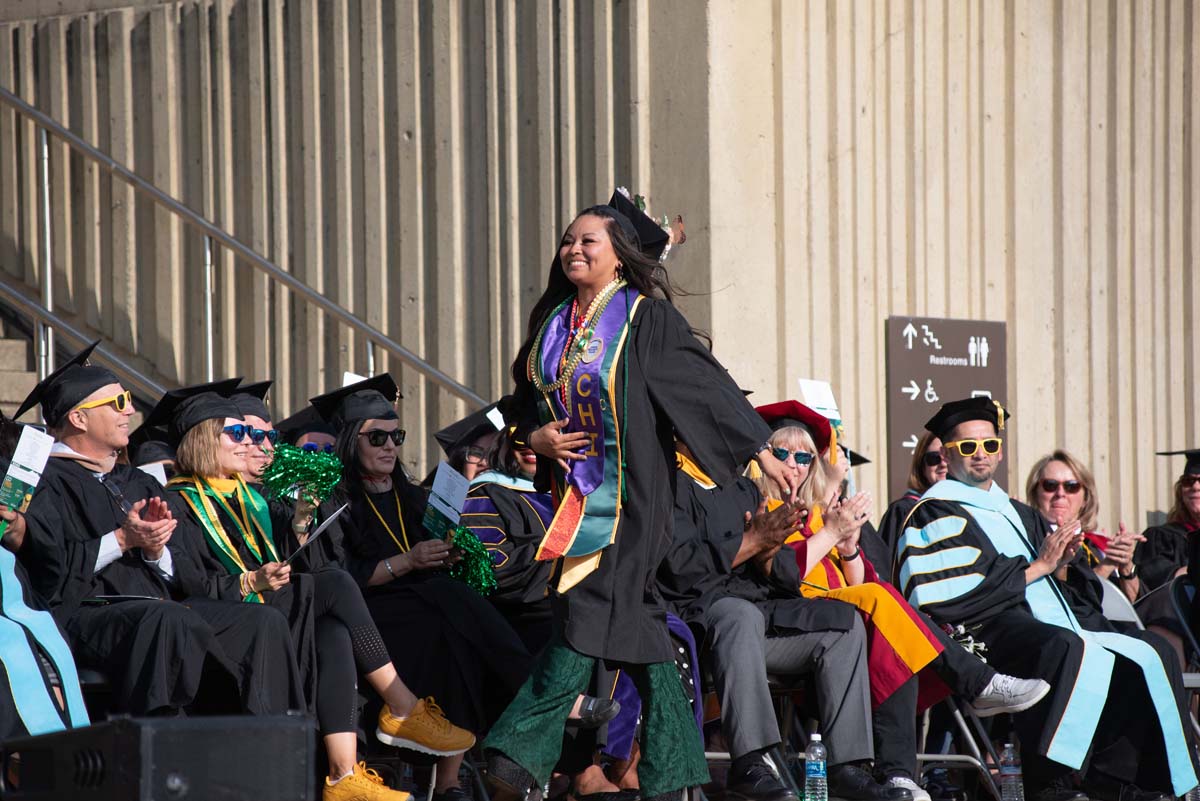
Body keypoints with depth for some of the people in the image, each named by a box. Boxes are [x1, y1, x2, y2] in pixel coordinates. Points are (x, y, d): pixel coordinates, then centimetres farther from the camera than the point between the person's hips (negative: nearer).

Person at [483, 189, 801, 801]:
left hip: (630, 487, -6)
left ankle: (522, 749, -16)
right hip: (575, 490, 6)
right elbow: (524, 401, 22)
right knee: (635, 618, 6)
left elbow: (707, 383, -4)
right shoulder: (552, 322, 12)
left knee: (593, 608, -13)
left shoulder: (646, 318, -5)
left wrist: (759, 449, -6)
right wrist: (536, 437, 1)